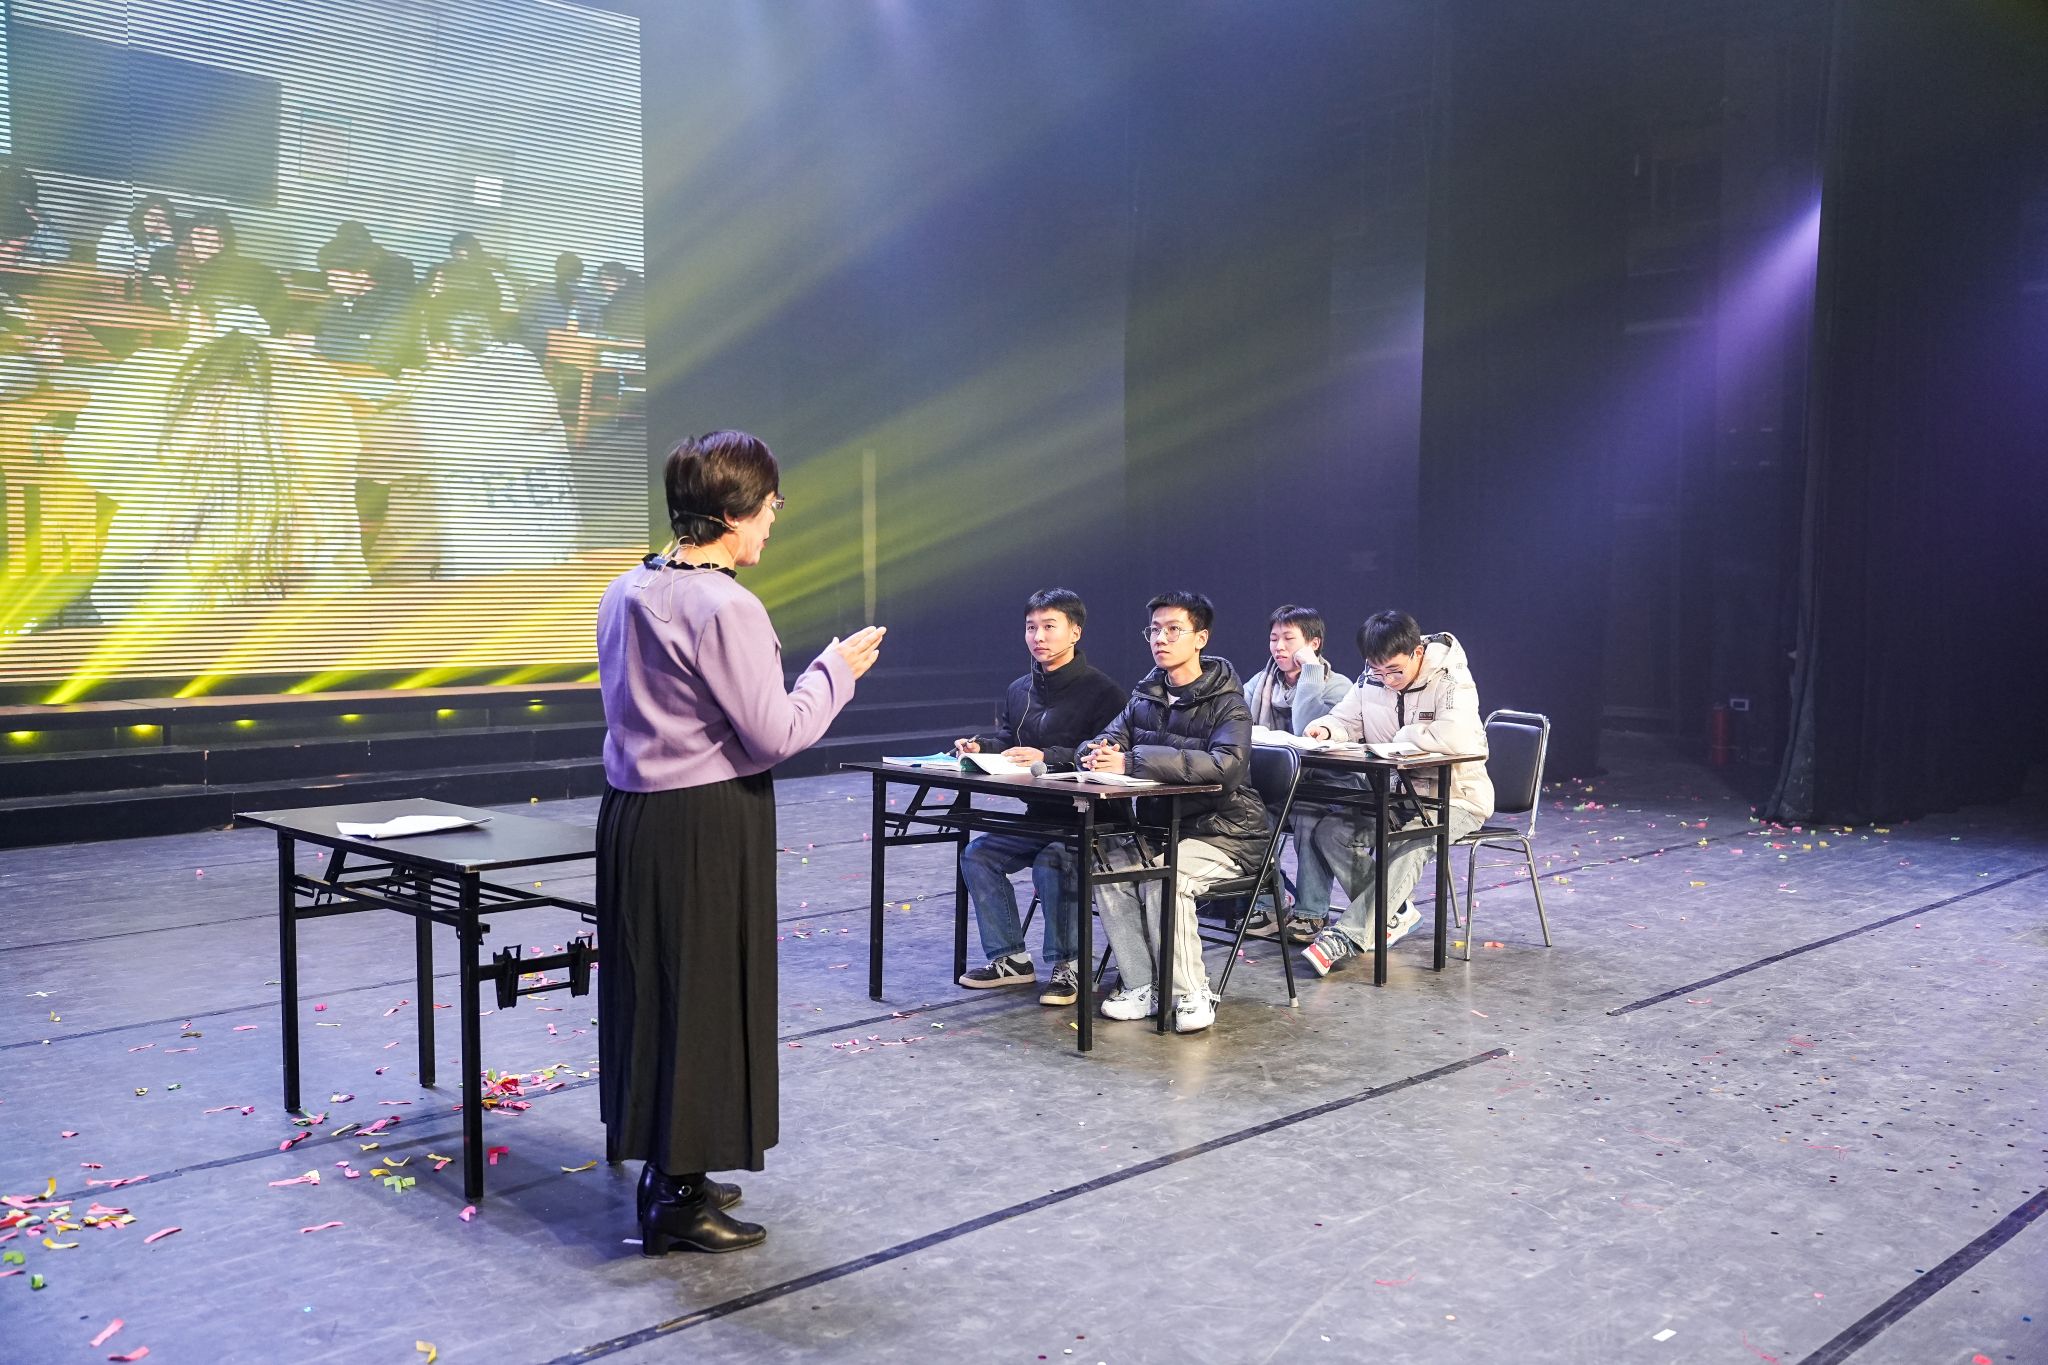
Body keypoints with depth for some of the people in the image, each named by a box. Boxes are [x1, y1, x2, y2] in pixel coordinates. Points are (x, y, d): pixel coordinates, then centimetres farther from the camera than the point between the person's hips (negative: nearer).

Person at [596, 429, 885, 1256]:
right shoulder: (726, 607, -19)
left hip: (631, 814, 9)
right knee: (704, 999, 3)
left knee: (647, 991, 17)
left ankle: (665, 1168, 31)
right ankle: (680, 1200, 13)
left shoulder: (624, 593, 7)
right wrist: (837, 669, -3)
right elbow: (775, 735, -17)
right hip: (707, 825, -9)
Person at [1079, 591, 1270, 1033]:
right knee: (1107, 865, -19)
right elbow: (1111, 738, 5)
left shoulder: (1227, 702, -12)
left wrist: (1132, 762, -36)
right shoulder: (1147, 696, 9)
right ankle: (1141, 989, -10)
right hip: (1160, 826, 6)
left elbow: (1225, 764, -31)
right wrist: (1098, 752, -24)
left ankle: (1193, 995, -16)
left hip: (1223, 832, -6)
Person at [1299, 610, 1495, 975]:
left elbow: (1457, 738, -37)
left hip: (1456, 799, -6)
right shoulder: (1371, 681, 1)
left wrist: (1405, 736, -22)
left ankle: (1348, 935, -32)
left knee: (1411, 843, -36)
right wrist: (1327, 729, -13)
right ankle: (1395, 915, -6)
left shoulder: (1452, 681, -19)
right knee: (1330, 830, -15)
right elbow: (1346, 719, 12)